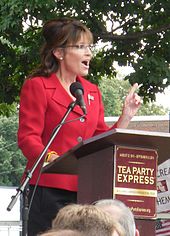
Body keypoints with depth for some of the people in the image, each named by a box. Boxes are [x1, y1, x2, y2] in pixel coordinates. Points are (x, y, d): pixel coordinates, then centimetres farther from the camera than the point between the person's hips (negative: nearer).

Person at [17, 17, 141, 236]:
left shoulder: (92, 91, 19)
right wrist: (51, 158, -26)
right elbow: (27, 137, -8)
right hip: (50, 190, -5)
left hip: (85, 191, 5)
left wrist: (126, 115, 9)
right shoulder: (37, 86, 1)